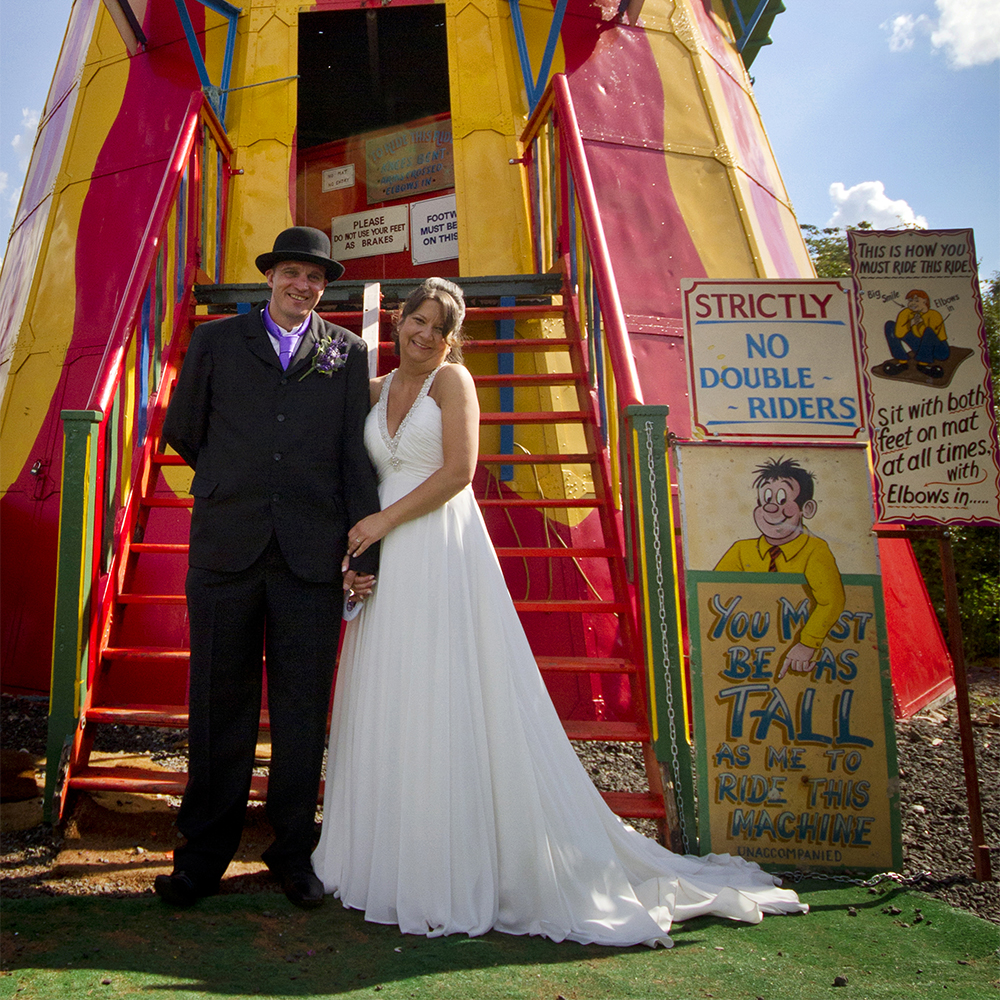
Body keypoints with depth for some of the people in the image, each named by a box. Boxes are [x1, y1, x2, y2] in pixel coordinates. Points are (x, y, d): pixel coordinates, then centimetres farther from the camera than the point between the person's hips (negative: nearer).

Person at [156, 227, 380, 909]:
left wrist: (366, 548, -1)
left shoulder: (348, 353, 11)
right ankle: (205, 852, 23)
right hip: (226, 549, 0)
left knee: (303, 711, 7)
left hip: (312, 557, 0)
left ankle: (294, 851, 23)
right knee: (220, 706, 7)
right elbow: (183, 431, 18)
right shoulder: (216, 341, 12)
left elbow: (357, 455, 5)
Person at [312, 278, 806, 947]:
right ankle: (395, 858, 23)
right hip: (389, 564, 7)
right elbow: (367, 474, 16)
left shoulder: (452, 380, -1)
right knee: (389, 706, 10)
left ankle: (461, 868, 10)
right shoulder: (378, 390, 17)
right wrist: (360, 536, 1)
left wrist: (386, 520, -11)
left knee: (448, 702, -3)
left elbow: (458, 470, -12)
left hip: (443, 555, -6)